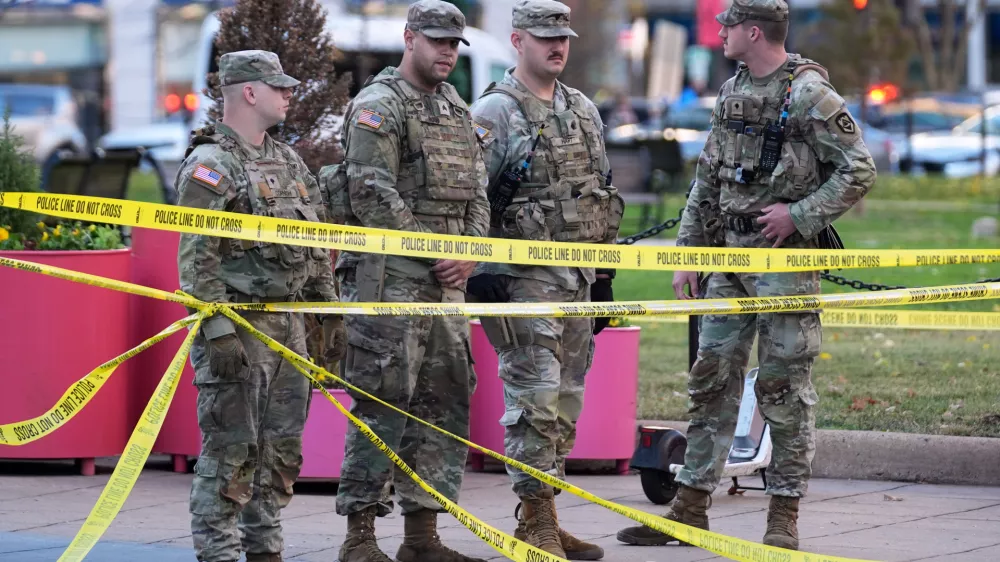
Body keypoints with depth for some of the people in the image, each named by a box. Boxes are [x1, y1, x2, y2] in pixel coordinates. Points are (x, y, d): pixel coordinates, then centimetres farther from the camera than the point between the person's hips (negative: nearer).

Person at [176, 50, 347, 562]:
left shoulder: (288, 162, 16)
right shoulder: (210, 166, -10)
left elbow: (318, 249, 21)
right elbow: (196, 259, -16)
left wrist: (331, 316, 17)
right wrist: (218, 332, -22)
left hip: (288, 326, 8)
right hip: (238, 326, -8)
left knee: (282, 446, 11)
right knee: (230, 448, -7)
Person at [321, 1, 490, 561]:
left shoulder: (458, 110, 18)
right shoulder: (378, 106, -6)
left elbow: (477, 193, 17)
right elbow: (373, 196, -15)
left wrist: (468, 255, -1)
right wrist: (428, 253, -12)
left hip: (447, 281, 8)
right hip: (390, 277, -8)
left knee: (445, 400, 7)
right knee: (383, 401, -9)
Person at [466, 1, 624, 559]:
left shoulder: (584, 110, 15)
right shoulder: (494, 112, -7)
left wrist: (604, 275, 18)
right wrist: (482, 271, -17)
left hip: (579, 277, 7)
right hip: (523, 277, -7)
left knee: (566, 402, 8)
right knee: (536, 398, -10)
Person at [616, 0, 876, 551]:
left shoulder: (809, 94, -11)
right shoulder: (731, 93, 13)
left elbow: (859, 170, -13)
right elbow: (706, 181, 17)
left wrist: (799, 215, -17)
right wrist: (686, 254, 14)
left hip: (785, 259, -7)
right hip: (728, 257, 7)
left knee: (784, 387, -3)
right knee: (712, 380, 8)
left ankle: (783, 517, 3)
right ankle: (690, 510, 13)